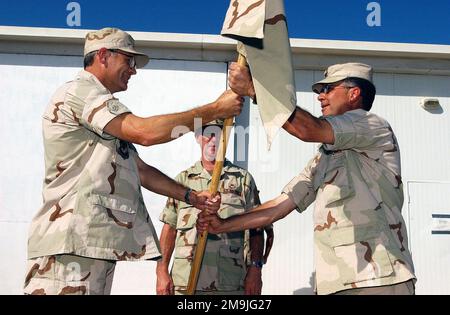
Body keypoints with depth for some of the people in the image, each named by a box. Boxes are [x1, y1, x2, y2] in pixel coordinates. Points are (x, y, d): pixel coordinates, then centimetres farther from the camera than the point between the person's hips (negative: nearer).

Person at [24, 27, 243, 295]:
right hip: (73, 242, -10)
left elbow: (139, 169, 24)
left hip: (97, 242, 10)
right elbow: (145, 132, -20)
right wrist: (216, 109, -14)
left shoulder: (103, 109, 26)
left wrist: (190, 196, 13)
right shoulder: (80, 91, -6)